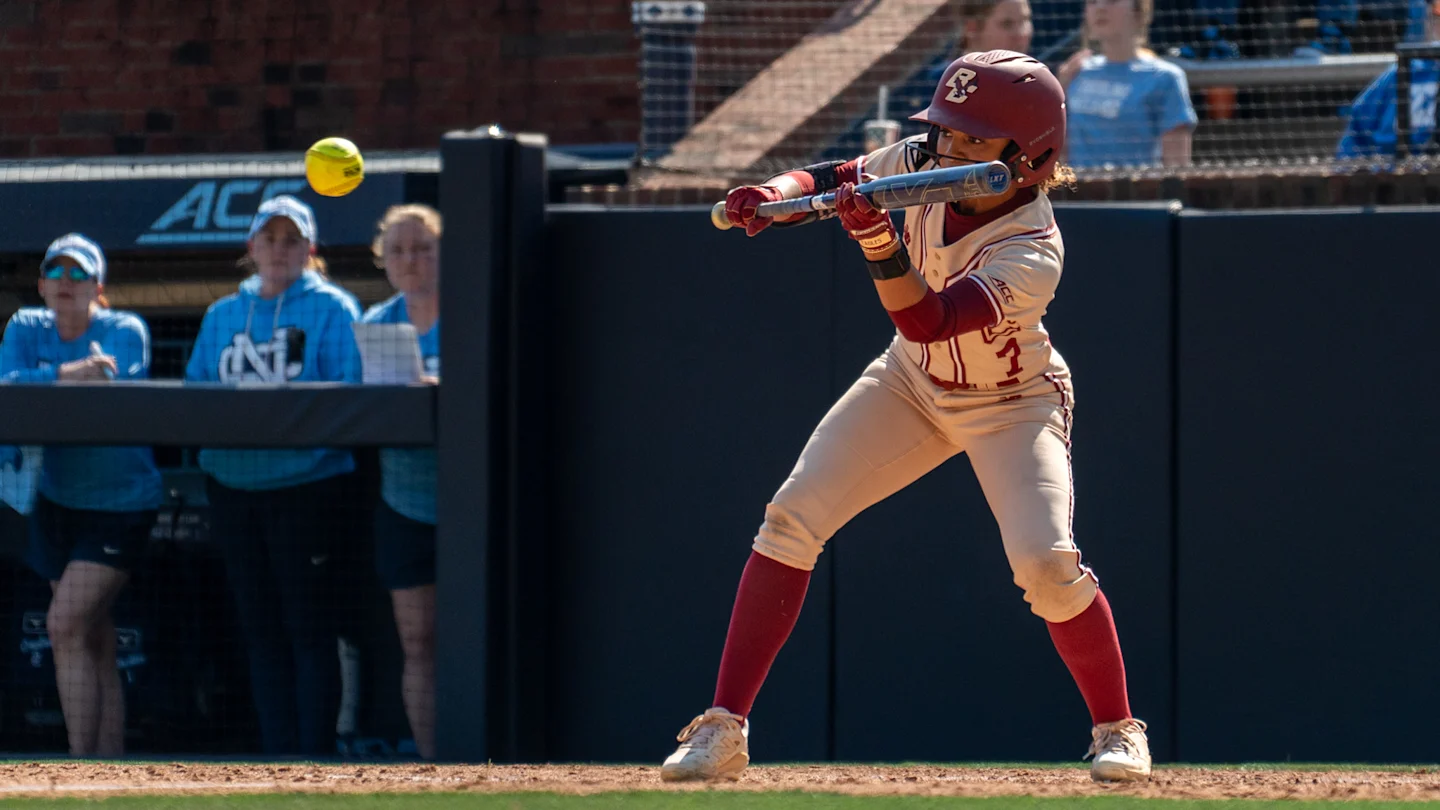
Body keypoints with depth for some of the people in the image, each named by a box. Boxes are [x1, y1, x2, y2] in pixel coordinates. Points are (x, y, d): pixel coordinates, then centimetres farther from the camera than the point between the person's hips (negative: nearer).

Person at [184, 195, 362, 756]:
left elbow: (349, 394, -8)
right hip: (233, 485, 5)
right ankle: (278, 759, 13)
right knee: (261, 632, 8)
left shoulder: (331, 309, 0)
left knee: (310, 630, -5)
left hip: (308, 483, -5)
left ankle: (315, 763, -2)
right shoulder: (222, 315, 16)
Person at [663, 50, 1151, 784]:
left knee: (1044, 560, -25)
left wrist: (877, 238, -55)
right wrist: (773, 196, -24)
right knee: (793, 515, -10)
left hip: (1010, 405, -5)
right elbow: (831, 178, -3)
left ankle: (1117, 730, 0)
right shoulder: (925, 163, -18)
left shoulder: (1032, 255, -34)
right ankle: (723, 729, -6)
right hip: (912, 387, 5)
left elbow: (924, 321, -43)